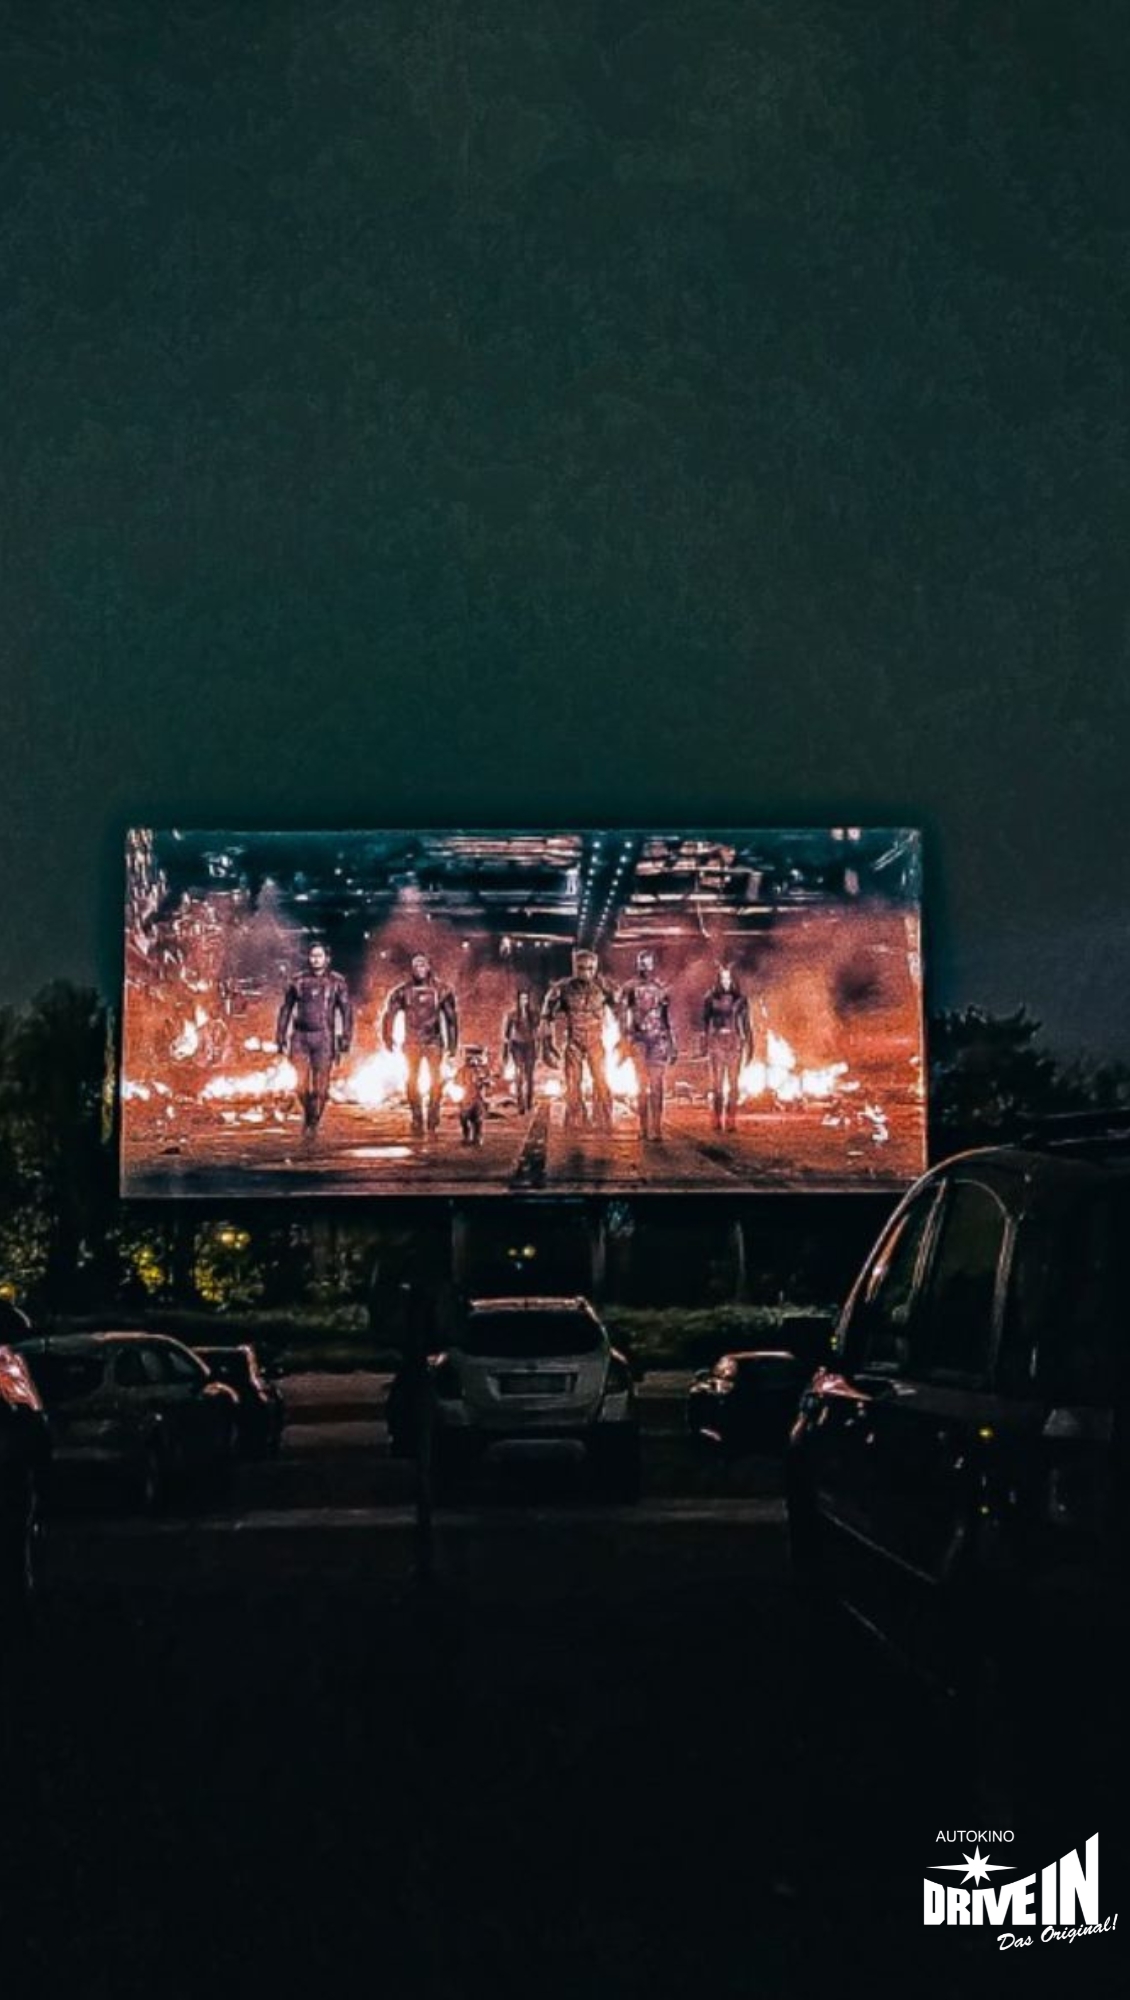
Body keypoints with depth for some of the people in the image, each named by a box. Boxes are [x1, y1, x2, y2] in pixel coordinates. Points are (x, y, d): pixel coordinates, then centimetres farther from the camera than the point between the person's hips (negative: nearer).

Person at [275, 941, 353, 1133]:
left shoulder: (336, 982, 1)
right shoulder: (298, 981, 5)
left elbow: (346, 1010, -1)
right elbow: (285, 1010, 11)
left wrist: (346, 1038, -9)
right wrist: (280, 1038, 7)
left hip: (324, 1038, -1)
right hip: (300, 1037, 1)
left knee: (320, 1087, -2)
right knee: (302, 1085, -5)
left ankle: (314, 1123, 13)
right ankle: (307, 1114, 22)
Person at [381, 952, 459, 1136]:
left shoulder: (441, 989, -2)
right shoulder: (403, 991, -2)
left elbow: (451, 1018, 4)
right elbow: (389, 1014, 7)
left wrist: (452, 1046, 2)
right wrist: (388, 1038, -1)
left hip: (434, 1041, 0)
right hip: (412, 1042, 1)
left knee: (436, 1080, -7)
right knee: (413, 1080, -1)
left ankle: (433, 1119, 1)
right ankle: (417, 1119, 9)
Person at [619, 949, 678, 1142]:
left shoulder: (660, 989, 9)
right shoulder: (630, 989, 0)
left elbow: (667, 1018, 13)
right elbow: (623, 1017, -1)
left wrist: (672, 1045, 11)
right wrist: (626, 1040, -11)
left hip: (659, 1040, 2)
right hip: (640, 1040, -2)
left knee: (658, 1086, -2)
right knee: (643, 1085, -3)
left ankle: (656, 1129, -1)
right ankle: (644, 1129, 4)